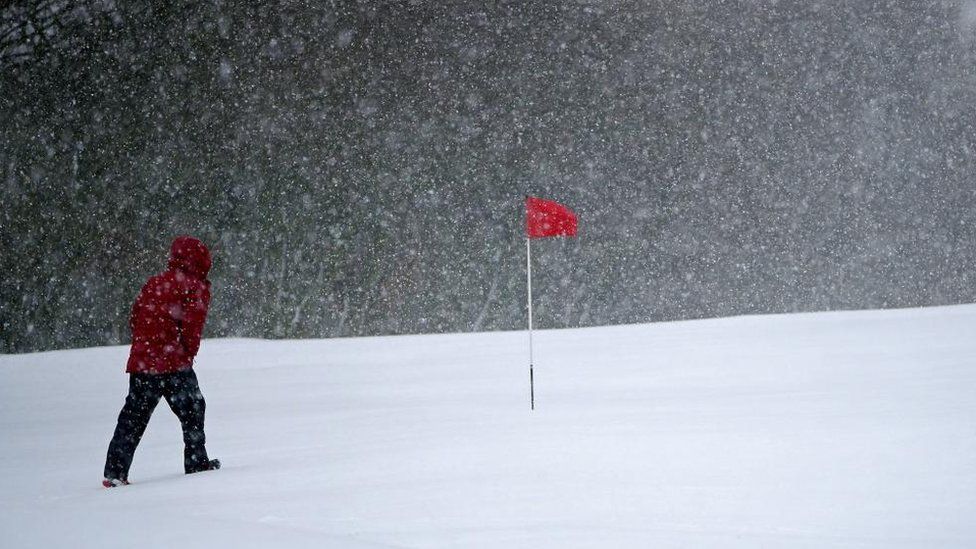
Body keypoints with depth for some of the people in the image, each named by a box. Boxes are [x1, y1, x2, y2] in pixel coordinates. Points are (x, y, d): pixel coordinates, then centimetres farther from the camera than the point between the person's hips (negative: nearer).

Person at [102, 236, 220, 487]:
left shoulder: (153, 283, 17)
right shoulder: (196, 287, -2)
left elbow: (135, 319, 16)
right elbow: (192, 326, -10)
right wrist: (188, 354, 2)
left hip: (141, 361, 6)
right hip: (174, 363, -6)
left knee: (132, 419, 9)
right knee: (192, 410, 11)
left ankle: (115, 472, 4)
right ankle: (196, 464, 12)